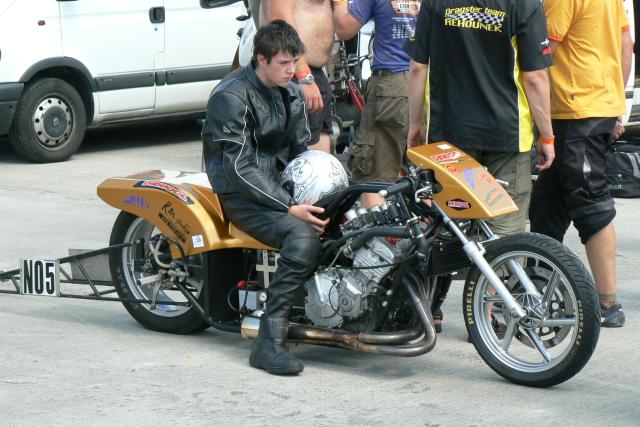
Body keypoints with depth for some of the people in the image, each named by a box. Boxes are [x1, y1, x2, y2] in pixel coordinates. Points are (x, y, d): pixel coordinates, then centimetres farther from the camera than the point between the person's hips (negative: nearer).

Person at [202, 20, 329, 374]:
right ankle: (269, 343, -35)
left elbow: (300, 150, 18)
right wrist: (290, 208, -26)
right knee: (303, 235, -34)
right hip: (241, 195, -8)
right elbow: (240, 167, -20)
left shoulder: (291, 93, 11)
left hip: (282, 182, 8)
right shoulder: (231, 96, -15)